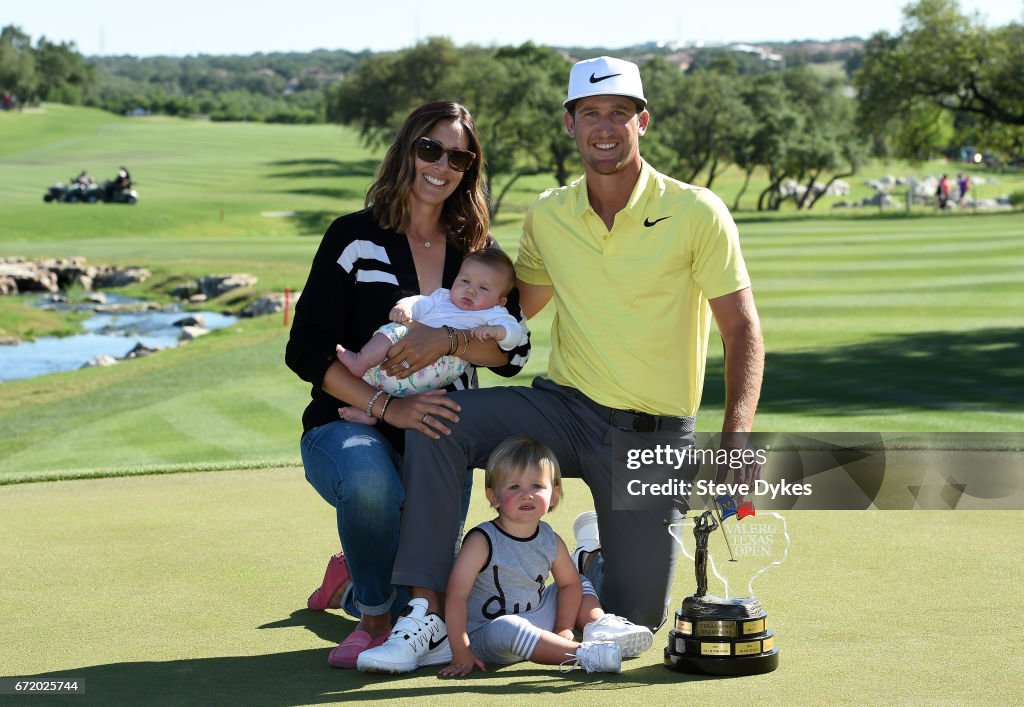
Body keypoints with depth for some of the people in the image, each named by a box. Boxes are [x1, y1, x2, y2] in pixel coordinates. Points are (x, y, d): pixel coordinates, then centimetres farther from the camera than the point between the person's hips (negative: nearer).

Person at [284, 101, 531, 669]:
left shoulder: (476, 250, 6)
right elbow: (307, 350, -11)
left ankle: (353, 583, 35)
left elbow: (513, 352, -5)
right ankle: (374, 617, -13)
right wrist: (387, 408, -23)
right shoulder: (355, 237, -5)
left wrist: (446, 340, -25)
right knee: (371, 481, -40)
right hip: (348, 427, -4)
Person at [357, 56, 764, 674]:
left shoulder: (697, 213, -10)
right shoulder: (547, 216, 2)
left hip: (653, 436, -2)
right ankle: (428, 616, -22)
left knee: (635, 622, 0)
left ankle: (597, 558, 36)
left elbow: (743, 331, -9)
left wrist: (737, 437, -22)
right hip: (565, 407, 3)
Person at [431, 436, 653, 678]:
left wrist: (563, 630, -2)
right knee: (506, 629, -40)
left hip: (538, 618, 7)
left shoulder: (551, 541, -2)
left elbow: (570, 584, 12)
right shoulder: (482, 541, -20)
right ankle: (584, 654, -39)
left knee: (581, 585, 13)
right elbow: (457, 595, -23)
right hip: (486, 635, -7)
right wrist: (461, 653, -26)